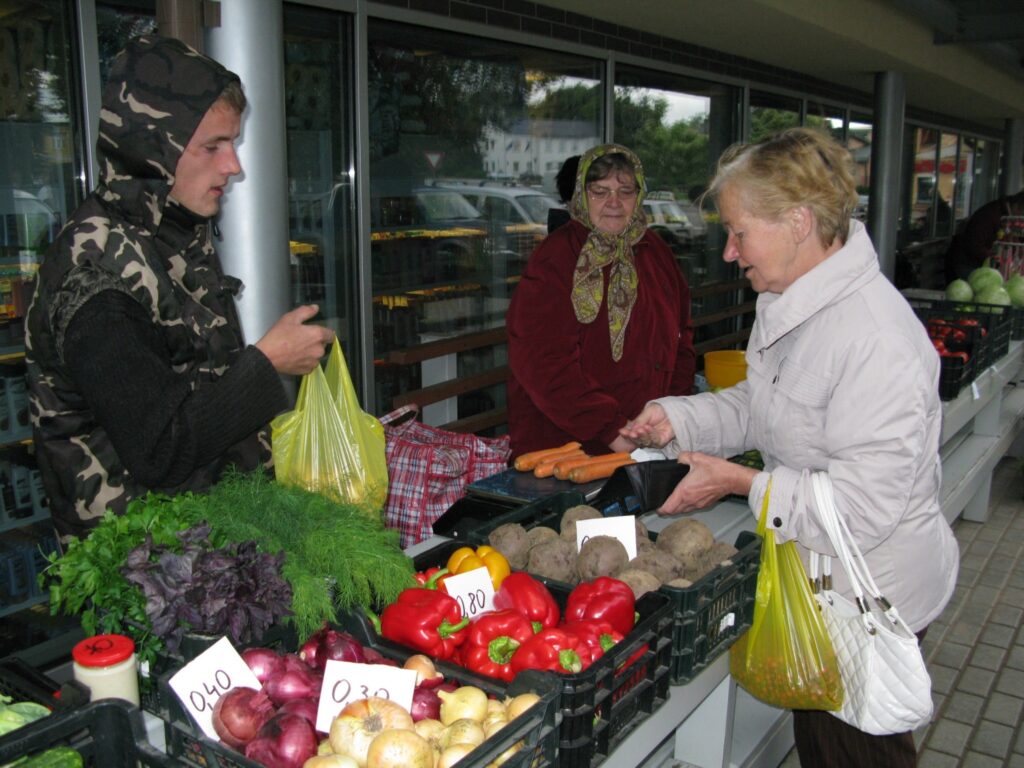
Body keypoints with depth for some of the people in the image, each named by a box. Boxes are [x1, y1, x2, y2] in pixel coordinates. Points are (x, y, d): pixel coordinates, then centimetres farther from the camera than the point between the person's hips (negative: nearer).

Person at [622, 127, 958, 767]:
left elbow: (864, 507, -31)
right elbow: (759, 406, 11)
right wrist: (677, 419, -5)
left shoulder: (875, 338, -32)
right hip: (819, 580, 9)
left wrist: (741, 482, -25)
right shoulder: (793, 304, 0)